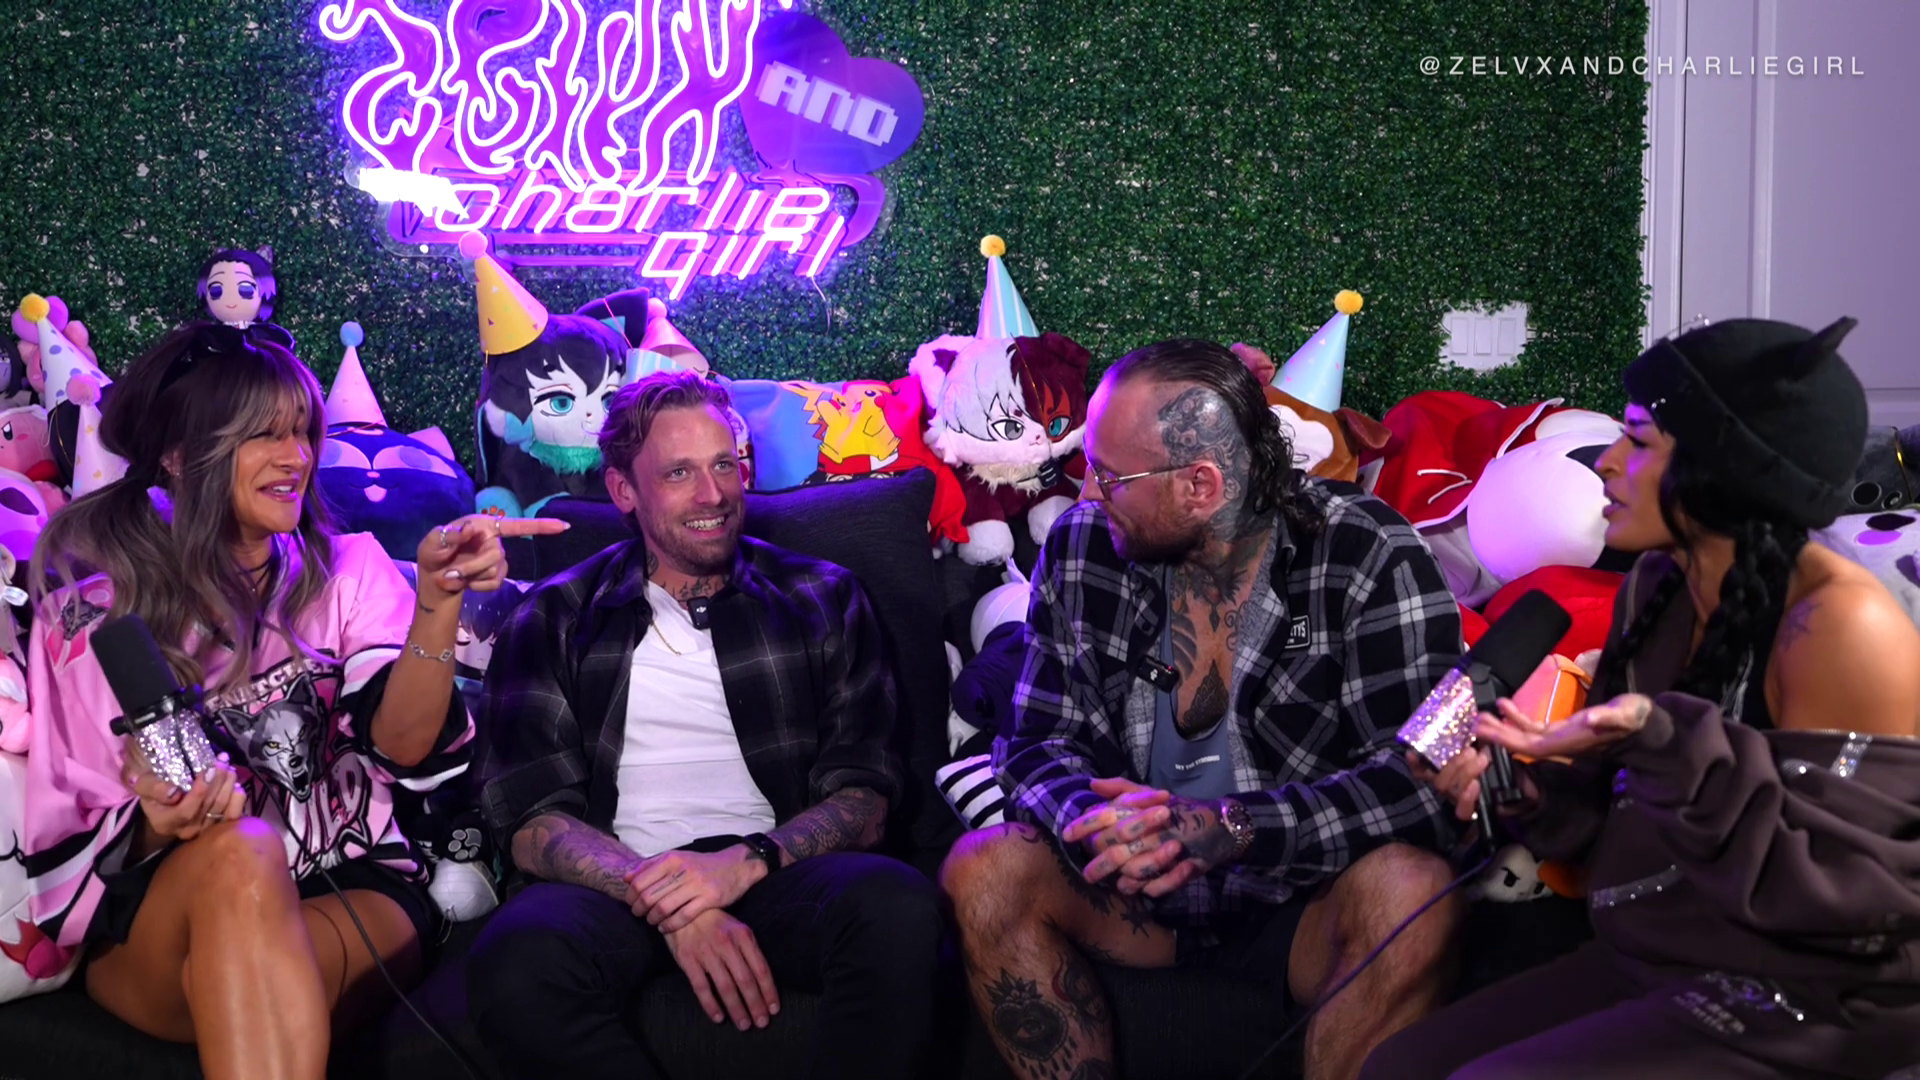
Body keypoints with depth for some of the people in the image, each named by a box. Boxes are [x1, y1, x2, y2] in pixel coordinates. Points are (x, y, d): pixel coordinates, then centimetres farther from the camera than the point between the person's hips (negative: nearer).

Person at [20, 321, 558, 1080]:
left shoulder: (349, 571, 8)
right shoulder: (95, 604, 5)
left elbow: (402, 743, -8)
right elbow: (71, 840, 5)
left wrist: (439, 600, -23)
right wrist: (157, 829, -17)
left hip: (357, 899, -1)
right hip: (160, 925, 1)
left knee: (235, 978, -35)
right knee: (237, 853, -34)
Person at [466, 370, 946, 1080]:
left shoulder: (822, 600, 15)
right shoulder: (556, 621, 13)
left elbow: (863, 796, 8)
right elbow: (533, 819, 3)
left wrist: (749, 861, -14)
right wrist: (669, 905, -16)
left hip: (776, 870, 0)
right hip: (619, 881, 0)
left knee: (896, 907, -34)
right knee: (515, 962, -35)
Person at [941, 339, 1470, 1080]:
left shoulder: (1369, 559, -14)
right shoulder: (1082, 546, -2)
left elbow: (1421, 777, -20)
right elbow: (1038, 743, 0)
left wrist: (1235, 828, -34)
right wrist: (1099, 821, -25)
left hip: (1305, 896, -3)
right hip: (1132, 889, 3)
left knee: (1410, 894, -35)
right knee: (983, 872, -23)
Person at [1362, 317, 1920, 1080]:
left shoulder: (1839, 623, -21)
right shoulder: (1658, 588, 5)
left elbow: (1845, 884, -24)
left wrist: (1665, 742, -32)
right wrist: (1517, 790, -7)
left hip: (1807, 1012, -8)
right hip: (1649, 966, 8)